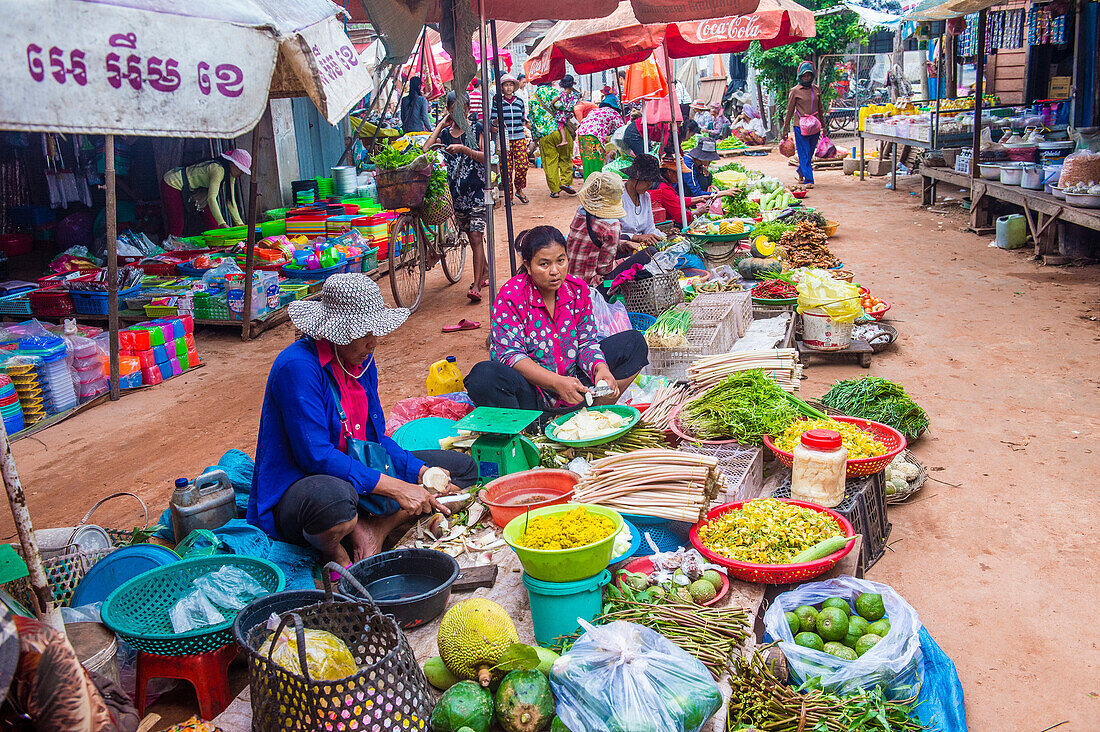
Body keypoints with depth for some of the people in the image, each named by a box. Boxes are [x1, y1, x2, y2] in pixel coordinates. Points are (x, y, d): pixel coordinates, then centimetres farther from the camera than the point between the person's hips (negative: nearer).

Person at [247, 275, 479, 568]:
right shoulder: (297, 366, -21)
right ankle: (332, 550, -8)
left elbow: (376, 437, 9)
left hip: (359, 471, 9)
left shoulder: (362, 360, 5)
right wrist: (394, 488, -28)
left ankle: (373, 530, -13)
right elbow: (315, 455, -27)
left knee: (462, 466, 6)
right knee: (336, 499, -45)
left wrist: (419, 472, -9)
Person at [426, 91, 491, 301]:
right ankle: (485, 272, 33)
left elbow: (485, 156, -10)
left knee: (476, 237, -11)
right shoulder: (445, 134, 9)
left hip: (478, 190, -4)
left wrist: (463, 148, -22)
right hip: (457, 193, 5)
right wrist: (441, 125, -1)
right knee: (471, 237, 13)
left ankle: (477, 285, -14)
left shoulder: (476, 129, 0)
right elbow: (425, 150, -7)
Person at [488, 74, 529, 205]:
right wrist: (496, 122, -17)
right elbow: (491, 120, 1)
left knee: (522, 165, -8)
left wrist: (526, 121, 9)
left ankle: (519, 190, 15)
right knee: (506, 168, -4)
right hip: (504, 139, -2)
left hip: (520, 137, 2)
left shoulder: (519, 101, 13)